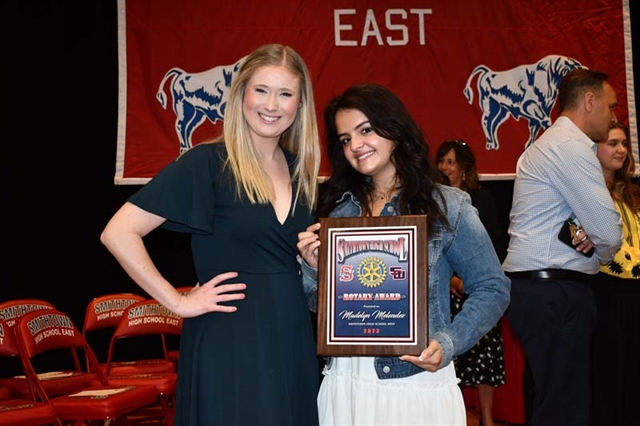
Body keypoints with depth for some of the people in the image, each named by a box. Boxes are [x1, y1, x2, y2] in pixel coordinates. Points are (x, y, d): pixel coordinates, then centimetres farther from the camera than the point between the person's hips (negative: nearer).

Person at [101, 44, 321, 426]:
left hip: (294, 337, 6)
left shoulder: (300, 169, 8)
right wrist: (178, 302, -13)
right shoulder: (207, 163, -11)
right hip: (228, 341, -6)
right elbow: (119, 234, -15)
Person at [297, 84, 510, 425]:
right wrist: (314, 268, -10)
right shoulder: (337, 208, 6)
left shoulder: (447, 206, -5)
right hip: (344, 383, 4)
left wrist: (448, 345, -17)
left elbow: (492, 289, -4)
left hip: (417, 382, -3)